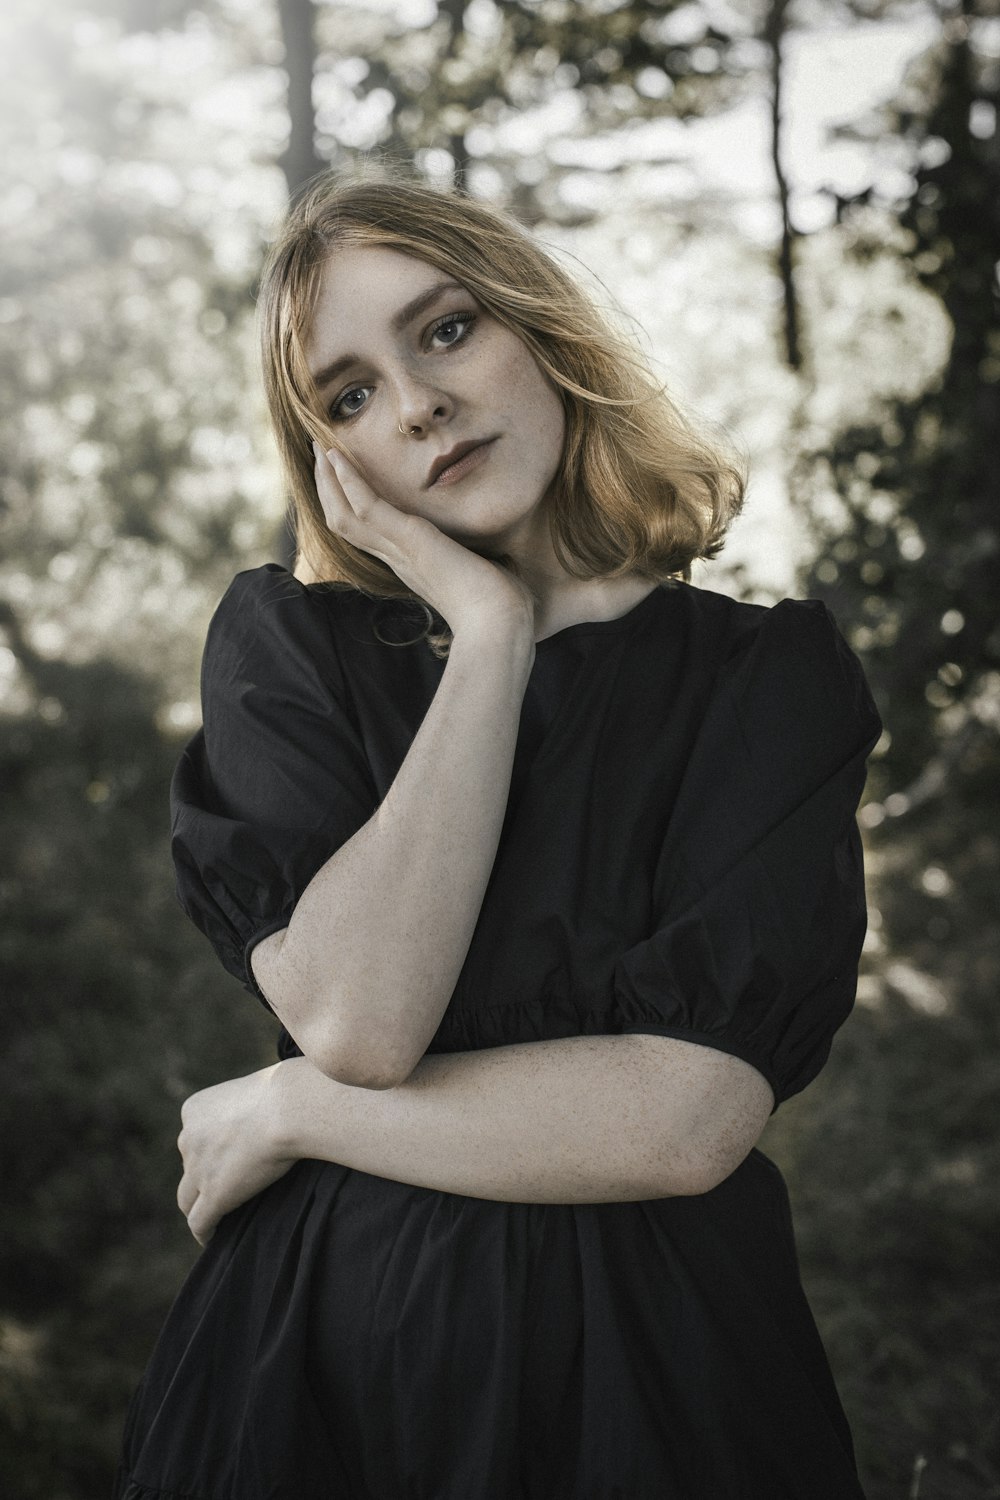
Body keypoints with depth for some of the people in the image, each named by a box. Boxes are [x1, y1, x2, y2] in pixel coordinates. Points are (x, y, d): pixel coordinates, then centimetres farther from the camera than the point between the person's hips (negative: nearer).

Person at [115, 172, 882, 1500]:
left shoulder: (775, 675, -8)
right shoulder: (284, 643, -3)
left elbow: (686, 1118, -18)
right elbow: (353, 1020, -18)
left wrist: (290, 1113, -12)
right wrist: (490, 629, -16)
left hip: (648, 1360, -1)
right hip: (313, 1350, 1)